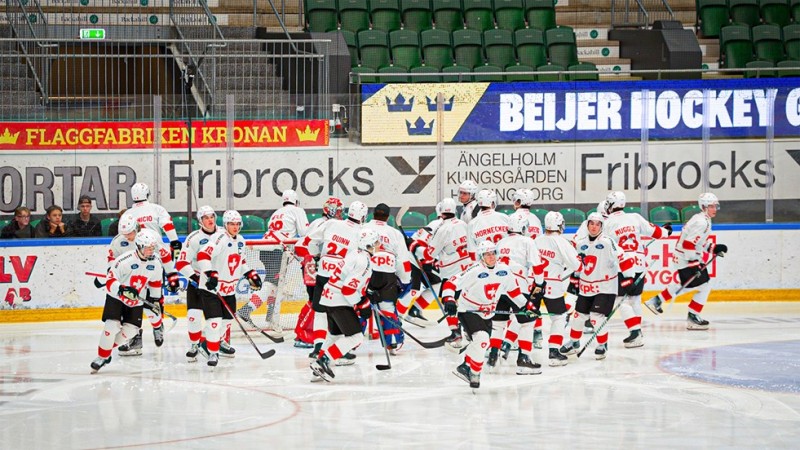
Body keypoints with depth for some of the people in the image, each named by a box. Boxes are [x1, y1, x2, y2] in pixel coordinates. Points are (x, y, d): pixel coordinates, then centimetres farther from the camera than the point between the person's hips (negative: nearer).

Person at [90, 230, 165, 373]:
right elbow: (110, 281, -23)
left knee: (130, 330, -2)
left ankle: (107, 349, 18)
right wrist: (122, 289, -40)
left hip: (136, 301, 5)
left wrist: (155, 300, 12)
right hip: (116, 297, -5)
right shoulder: (124, 260, -25)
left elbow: (155, 282, 10)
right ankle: (101, 357, -4)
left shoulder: (155, 263, -8)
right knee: (112, 326, -18)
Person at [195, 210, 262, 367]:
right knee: (214, 321, -15)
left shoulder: (240, 241, 9)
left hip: (229, 289, 8)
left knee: (226, 321, 14)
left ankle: (206, 345, 31)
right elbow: (203, 255, -30)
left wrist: (251, 275, 15)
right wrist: (210, 274, -38)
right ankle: (212, 353, -3)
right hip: (211, 288, -8)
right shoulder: (219, 238, -19)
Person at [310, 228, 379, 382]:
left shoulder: (356, 254, 12)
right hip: (339, 301, -11)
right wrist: (361, 305, -14)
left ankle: (318, 369, 29)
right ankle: (322, 361, -16)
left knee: (335, 335, 25)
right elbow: (348, 288, -25)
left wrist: (367, 295, 18)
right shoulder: (363, 261, -19)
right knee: (355, 337, -13)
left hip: (329, 297, 11)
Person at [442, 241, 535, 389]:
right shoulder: (474, 272, -24)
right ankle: (474, 374, -10)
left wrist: (526, 304, 11)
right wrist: (448, 300, -40)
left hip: (487, 314, 7)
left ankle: (465, 367, 36)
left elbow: (513, 290, 11)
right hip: (468, 311, -7)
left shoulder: (504, 270, -5)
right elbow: (450, 284, -25)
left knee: (481, 343, 16)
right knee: (482, 339, -23)